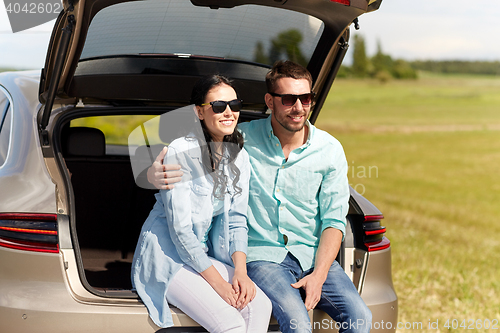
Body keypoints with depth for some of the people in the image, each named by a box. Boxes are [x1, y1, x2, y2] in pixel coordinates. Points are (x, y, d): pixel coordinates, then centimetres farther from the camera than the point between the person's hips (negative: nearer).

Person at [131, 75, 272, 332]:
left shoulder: (239, 157, 4)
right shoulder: (180, 152, -16)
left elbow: (236, 219, 6)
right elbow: (180, 228, -18)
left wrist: (240, 270, -11)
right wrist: (218, 283, -20)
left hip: (204, 254, 6)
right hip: (167, 255, -6)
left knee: (260, 306, -20)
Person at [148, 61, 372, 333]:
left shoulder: (330, 150, 3)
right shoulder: (243, 139, -2)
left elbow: (334, 220, 3)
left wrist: (318, 275, -12)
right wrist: (155, 174, -23)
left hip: (312, 254, 3)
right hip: (262, 254, -2)